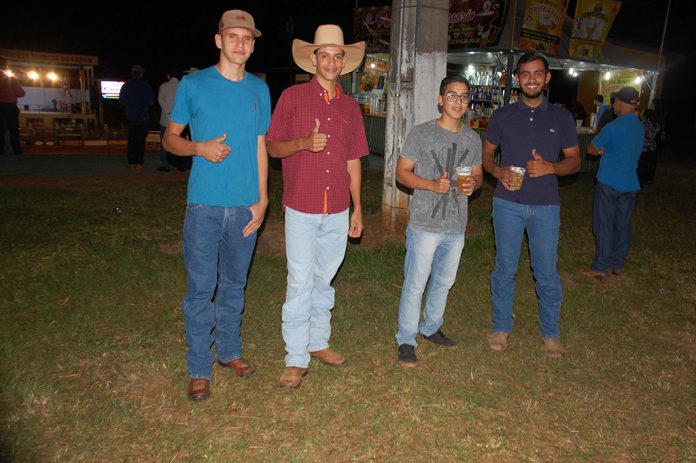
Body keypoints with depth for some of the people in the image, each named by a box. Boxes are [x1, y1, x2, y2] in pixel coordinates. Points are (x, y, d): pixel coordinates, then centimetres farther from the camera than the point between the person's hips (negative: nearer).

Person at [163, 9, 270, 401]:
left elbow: (260, 146, 11)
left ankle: (230, 350, 31)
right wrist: (199, 147, -15)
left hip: (245, 205, 3)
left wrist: (262, 199, 3)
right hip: (205, 203, -2)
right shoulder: (194, 85, 1)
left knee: (235, 283, 14)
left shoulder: (259, 89, 9)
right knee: (201, 287, 2)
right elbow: (170, 138, 7)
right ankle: (200, 369, 16)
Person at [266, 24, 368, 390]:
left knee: (324, 280, 14)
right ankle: (296, 360, 10)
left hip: (338, 210, 4)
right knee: (300, 283, -1)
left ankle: (318, 342, 30)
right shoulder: (292, 97, -1)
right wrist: (304, 143, -20)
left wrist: (357, 209, 11)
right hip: (302, 208, -4)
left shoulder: (349, 106, 11)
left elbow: (352, 161, 13)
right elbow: (272, 147, 0)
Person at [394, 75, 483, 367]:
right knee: (415, 284, -1)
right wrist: (432, 184, -21)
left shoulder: (473, 139, 8)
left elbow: (478, 174, 17)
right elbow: (402, 172, -5)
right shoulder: (421, 134, -7)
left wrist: (474, 184, -8)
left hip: (456, 225, 6)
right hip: (425, 224, -5)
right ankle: (406, 340, 14)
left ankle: (431, 328, 38)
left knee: (444, 281, 18)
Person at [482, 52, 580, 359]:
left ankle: (550, 332, 22)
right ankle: (501, 327, 23)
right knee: (505, 268, 7)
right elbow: (486, 153, 10)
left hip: (546, 206, 0)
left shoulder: (561, 117, 5)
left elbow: (574, 161, 7)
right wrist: (498, 171, -12)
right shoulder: (502, 115, 5)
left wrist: (550, 167, -15)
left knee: (547, 271, 4)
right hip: (508, 203, 0)